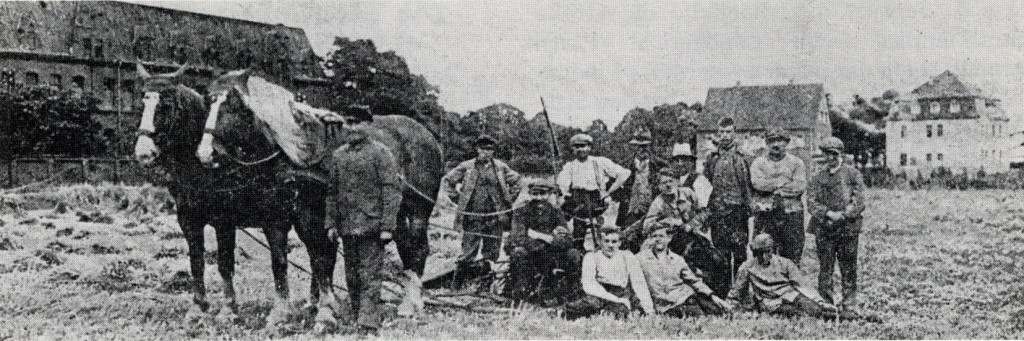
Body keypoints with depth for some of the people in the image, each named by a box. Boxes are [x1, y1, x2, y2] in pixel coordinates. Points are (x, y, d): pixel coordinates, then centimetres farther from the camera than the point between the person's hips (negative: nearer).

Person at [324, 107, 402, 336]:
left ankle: (369, 328, -3)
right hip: (347, 227, 5)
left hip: (372, 226, -5)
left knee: (370, 279, -5)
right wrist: (331, 223, 7)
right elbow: (331, 193, 14)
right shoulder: (338, 156, 11)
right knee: (352, 279, 12)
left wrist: (387, 227, -14)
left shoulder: (380, 153, -5)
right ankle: (359, 319, 25)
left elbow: (392, 191, -8)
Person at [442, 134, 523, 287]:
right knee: (469, 247, -5)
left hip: (495, 216, 2)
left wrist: (510, 199, 10)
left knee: (492, 249, 4)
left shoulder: (501, 167, 8)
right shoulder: (466, 167, 3)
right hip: (473, 215, -2)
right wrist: (458, 199, 3)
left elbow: (517, 181, 18)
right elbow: (446, 181, 9)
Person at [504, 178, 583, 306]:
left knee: (574, 255, -18)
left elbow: (567, 241, -12)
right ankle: (519, 291, -14)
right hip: (528, 257, -3)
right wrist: (552, 238, -24)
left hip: (548, 258, 3)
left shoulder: (555, 213, 0)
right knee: (519, 252, -34)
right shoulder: (521, 213, -8)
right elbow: (519, 239, -25)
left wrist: (541, 236, -23)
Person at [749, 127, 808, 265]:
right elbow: (758, 183, -9)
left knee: (792, 260, 3)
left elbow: (801, 186, -4)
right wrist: (785, 182, -6)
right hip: (765, 215, 0)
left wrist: (772, 187, -7)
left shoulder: (796, 162, 11)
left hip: (791, 214, 0)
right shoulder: (758, 163, 10)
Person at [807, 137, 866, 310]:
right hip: (824, 229, 1)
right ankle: (825, 302, 7)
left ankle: (849, 303, 10)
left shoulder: (853, 174, 6)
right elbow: (811, 201, 1)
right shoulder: (818, 177, 11)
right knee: (825, 267, 1)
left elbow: (859, 200, -3)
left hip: (848, 228, -1)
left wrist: (843, 215, -16)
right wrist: (828, 214, -15)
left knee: (848, 267, 2)